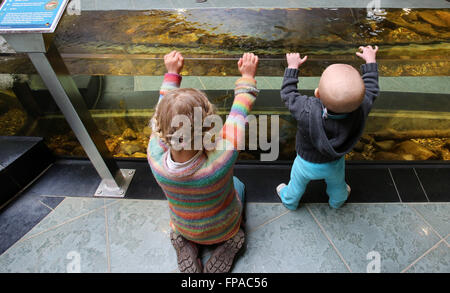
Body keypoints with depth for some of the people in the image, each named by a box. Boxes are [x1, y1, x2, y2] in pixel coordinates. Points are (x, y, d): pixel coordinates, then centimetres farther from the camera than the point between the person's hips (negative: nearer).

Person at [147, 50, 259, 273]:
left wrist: (172, 72, -5)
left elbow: (163, 111, -18)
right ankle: (226, 247, 13)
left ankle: (186, 248, 15)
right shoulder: (220, 161, -44)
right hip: (222, 229, -2)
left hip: (183, 228, 2)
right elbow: (239, 112, -27)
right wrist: (247, 76, -11)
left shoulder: (156, 160, -35)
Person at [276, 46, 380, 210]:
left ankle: (289, 201, 60)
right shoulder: (361, 109, -35)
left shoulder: (307, 112, -44)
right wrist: (370, 61, 2)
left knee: (297, 184, 30)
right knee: (337, 184, 35)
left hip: (307, 164, -2)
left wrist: (292, 67, -10)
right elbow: (371, 89, -13)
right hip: (335, 164, 3)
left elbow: (288, 93, -24)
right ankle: (337, 201, 66)